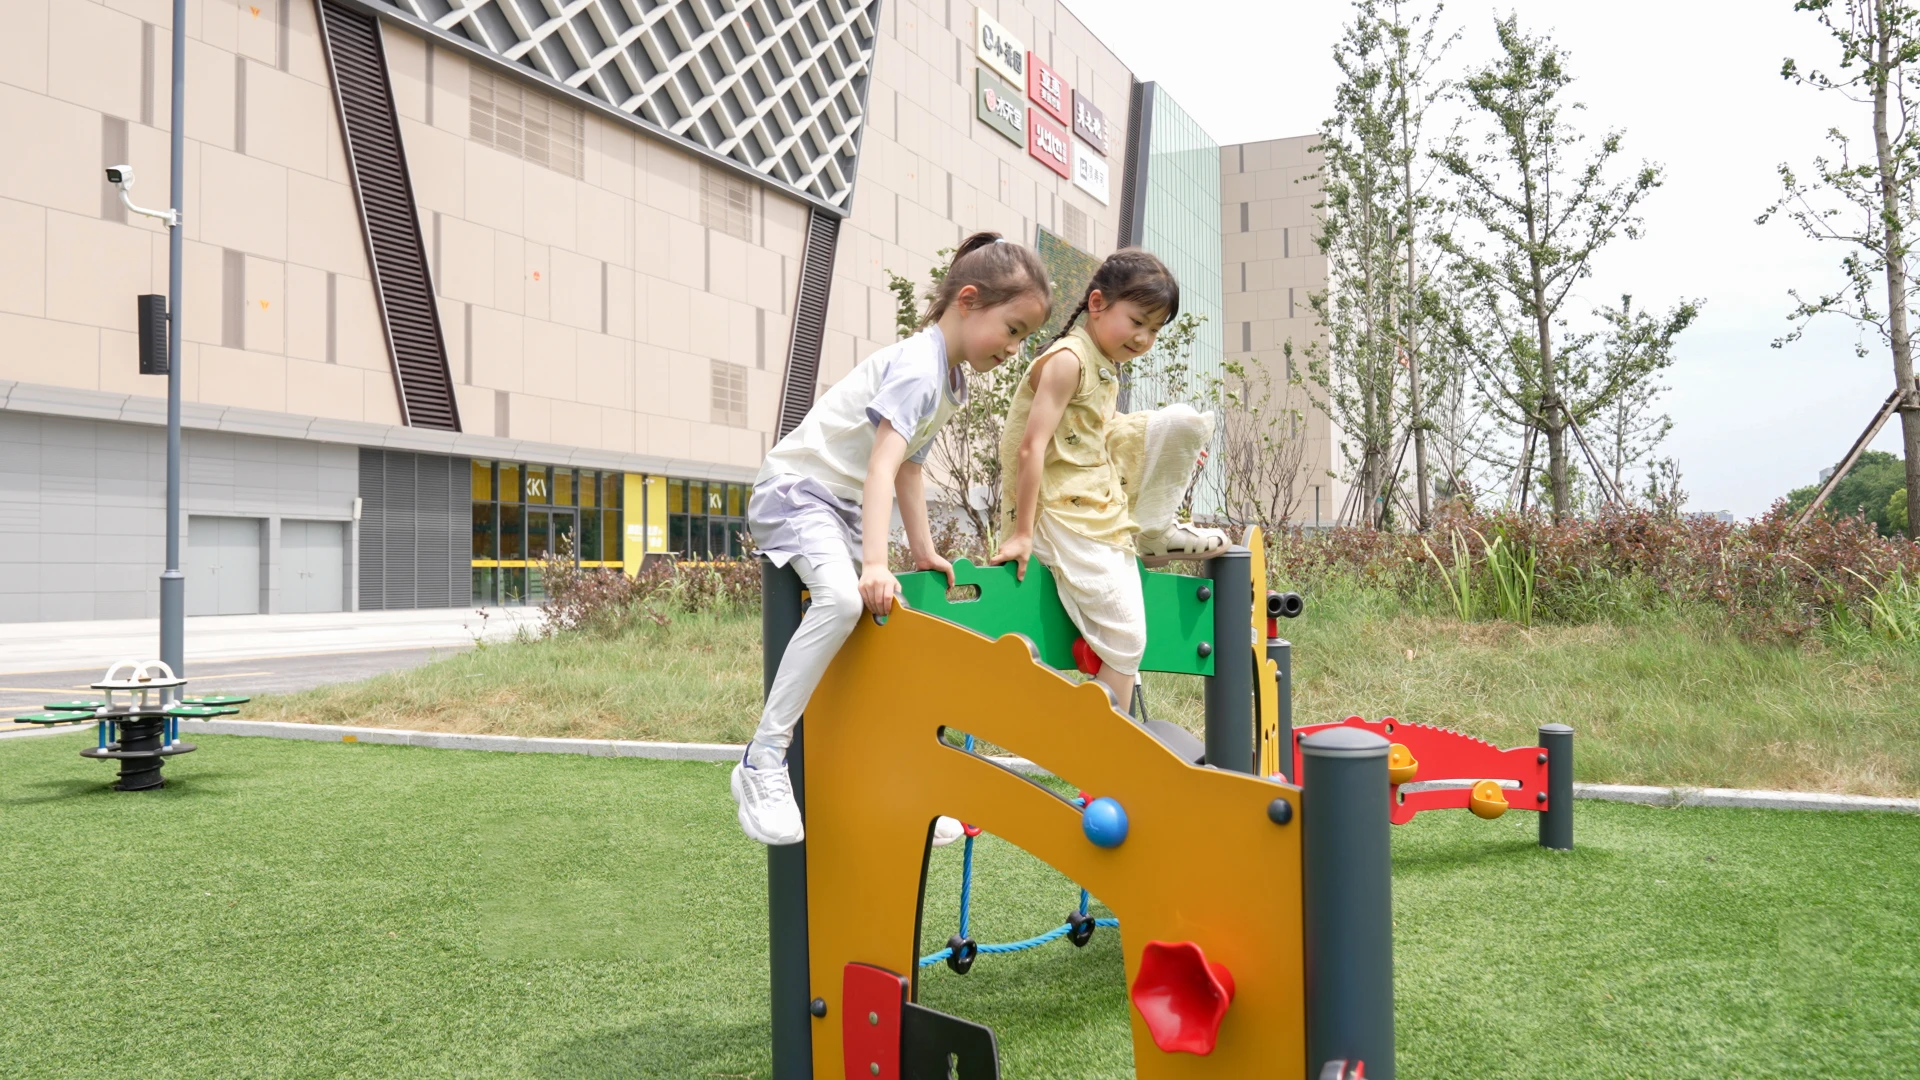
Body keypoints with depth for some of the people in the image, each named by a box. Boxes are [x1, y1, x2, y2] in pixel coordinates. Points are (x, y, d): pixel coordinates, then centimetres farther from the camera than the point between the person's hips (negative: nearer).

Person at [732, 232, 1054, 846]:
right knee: (842, 598, -34)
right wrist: (875, 563, -41)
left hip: (846, 506, 10)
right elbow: (882, 465, -32)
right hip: (797, 490, -10)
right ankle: (763, 759, -26)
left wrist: (922, 549, 18)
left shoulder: (952, 381, 10)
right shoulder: (917, 367, -21)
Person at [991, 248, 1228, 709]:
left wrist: (1171, 448, 15)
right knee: (1125, 639, -14)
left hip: (1106, 496, 9)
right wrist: (1021, 533, -22)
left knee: (1187, 422, 4)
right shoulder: (1067, 359, -16)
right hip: (1060, 512, -8)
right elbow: (1031, 449, -21)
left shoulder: (1107, 364, 12)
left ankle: (1151, 533, 13)